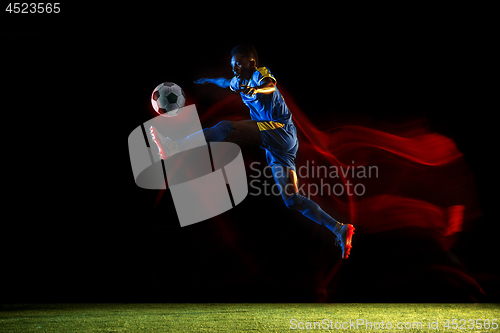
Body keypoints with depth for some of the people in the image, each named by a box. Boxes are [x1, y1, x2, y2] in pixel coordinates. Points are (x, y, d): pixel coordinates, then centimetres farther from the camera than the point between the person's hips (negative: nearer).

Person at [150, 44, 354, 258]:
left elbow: (271, 86, -28)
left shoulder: (261, 74, -3)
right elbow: (226, 83, 46)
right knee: (292, 200, 3)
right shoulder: (240, 82, 22)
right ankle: (339, 229, 2)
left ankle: (177, 146, -42)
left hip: (281, 130, -9)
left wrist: (257, 90, -48)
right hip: (276, 143, 9)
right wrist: (208, 80, 57)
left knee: (227, 128, -27)